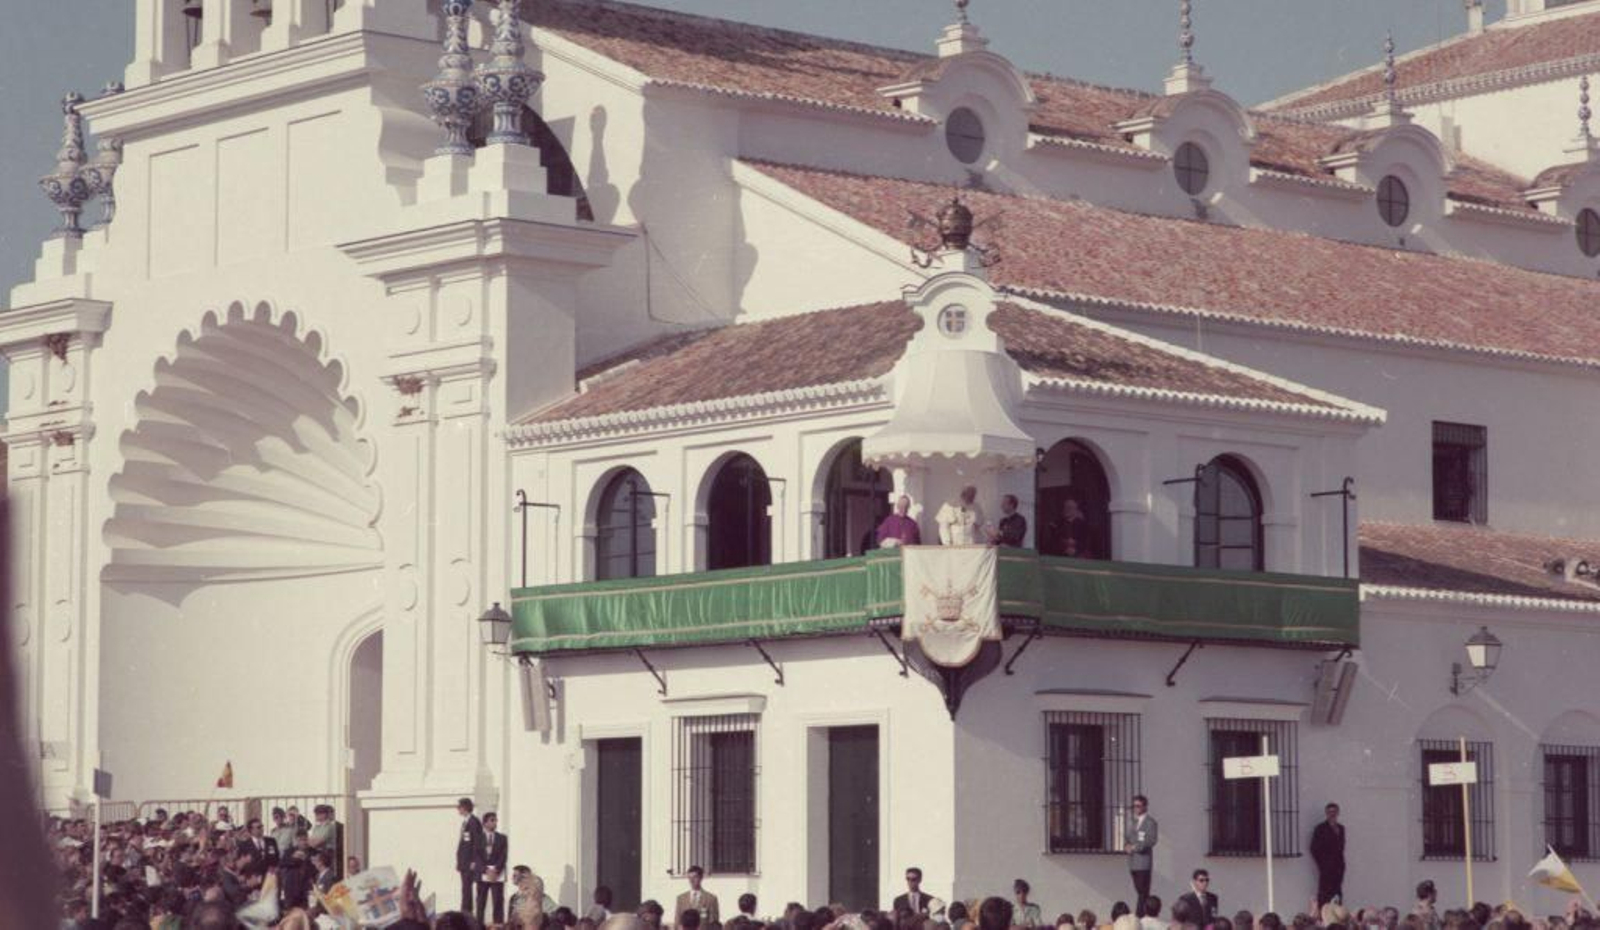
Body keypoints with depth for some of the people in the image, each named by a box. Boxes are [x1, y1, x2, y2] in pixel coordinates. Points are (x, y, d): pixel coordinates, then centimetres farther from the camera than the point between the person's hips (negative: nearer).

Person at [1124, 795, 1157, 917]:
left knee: (1143, 890, -9)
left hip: (1143, 859, -7)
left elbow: (1152, 840, -12)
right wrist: (1126, 845, -2)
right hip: (1132, 861, 7)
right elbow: (1125, 836, 20)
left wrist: (1135, 847, -15)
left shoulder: (1150, 822, -4)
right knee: (1139, 890, 8)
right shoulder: (1130, 820, 16)